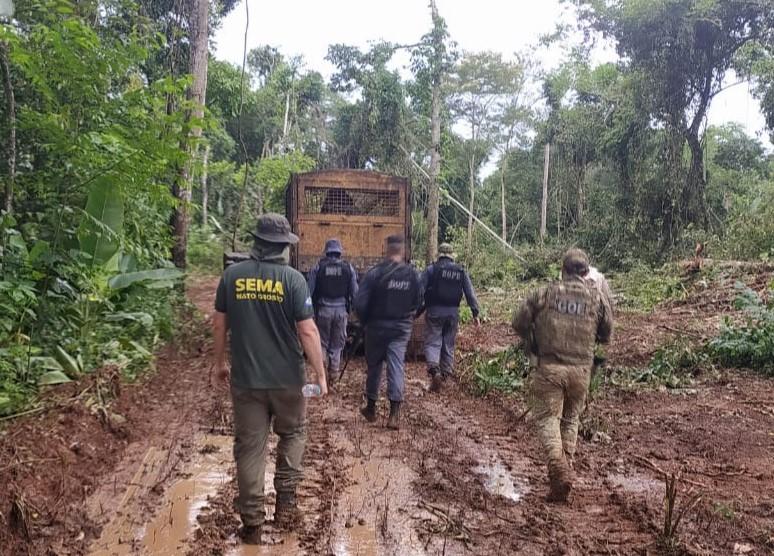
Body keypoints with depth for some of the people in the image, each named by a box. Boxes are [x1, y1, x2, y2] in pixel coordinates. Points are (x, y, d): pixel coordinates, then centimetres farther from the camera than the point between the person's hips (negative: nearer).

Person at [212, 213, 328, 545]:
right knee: (292, 433, 23)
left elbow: (219, 324, 4)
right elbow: (307, 331, -13)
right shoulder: (292, 279, -11)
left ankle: (252, 522, 16)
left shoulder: (232, 275, -3)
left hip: (245, 378, 2)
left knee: (249, 448, 10)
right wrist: (320, 374, -5)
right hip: (287, 378, -1)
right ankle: (285, 502, 19)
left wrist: (220, 363, 18)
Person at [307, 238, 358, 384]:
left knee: (322, 341, 15)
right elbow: (354, 292, 3)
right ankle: (333, 374, 14)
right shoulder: (349, 268, 0)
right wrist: (351, 308, 18)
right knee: (337, 344, 12)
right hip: (341, 310, 1)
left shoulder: (317, 267, -3)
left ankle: (322, 359, -10)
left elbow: (310, 291, -3)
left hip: (323, 309, -1)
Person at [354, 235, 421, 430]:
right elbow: (418, 302, 2)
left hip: (377, 326, -1)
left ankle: (371, 408, 26)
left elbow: (360, 303, -14)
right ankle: (394, 412, -7)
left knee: (374, 366, 14)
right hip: (402, 328, 1)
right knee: (396, 366, 1)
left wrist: (365, 321, 4)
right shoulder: (412, 274, -6)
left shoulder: (374, 273, -14)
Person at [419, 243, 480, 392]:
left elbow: (420, 290, -8)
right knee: (449, 345, 14)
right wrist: (475, 313, 9)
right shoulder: (461, 271, 7)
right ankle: (445, 375, 19)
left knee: (432, 343, -1)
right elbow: (470, 294, 6)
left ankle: (434, 370, -23)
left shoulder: (431, 269, -3)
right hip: (453, 313, 3)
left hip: (435, 311, -3)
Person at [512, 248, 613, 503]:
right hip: (581, 369, 3)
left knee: (547, 417, 1)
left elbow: (519, 322, -2)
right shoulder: (597, 298, 3)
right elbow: (606, 335, 11)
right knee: (571, 419, 18)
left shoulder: (545, 293, -4)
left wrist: (533, 341, 17)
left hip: (549, 367, -3)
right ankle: (566, 467, 19)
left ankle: (558, 465, -19)